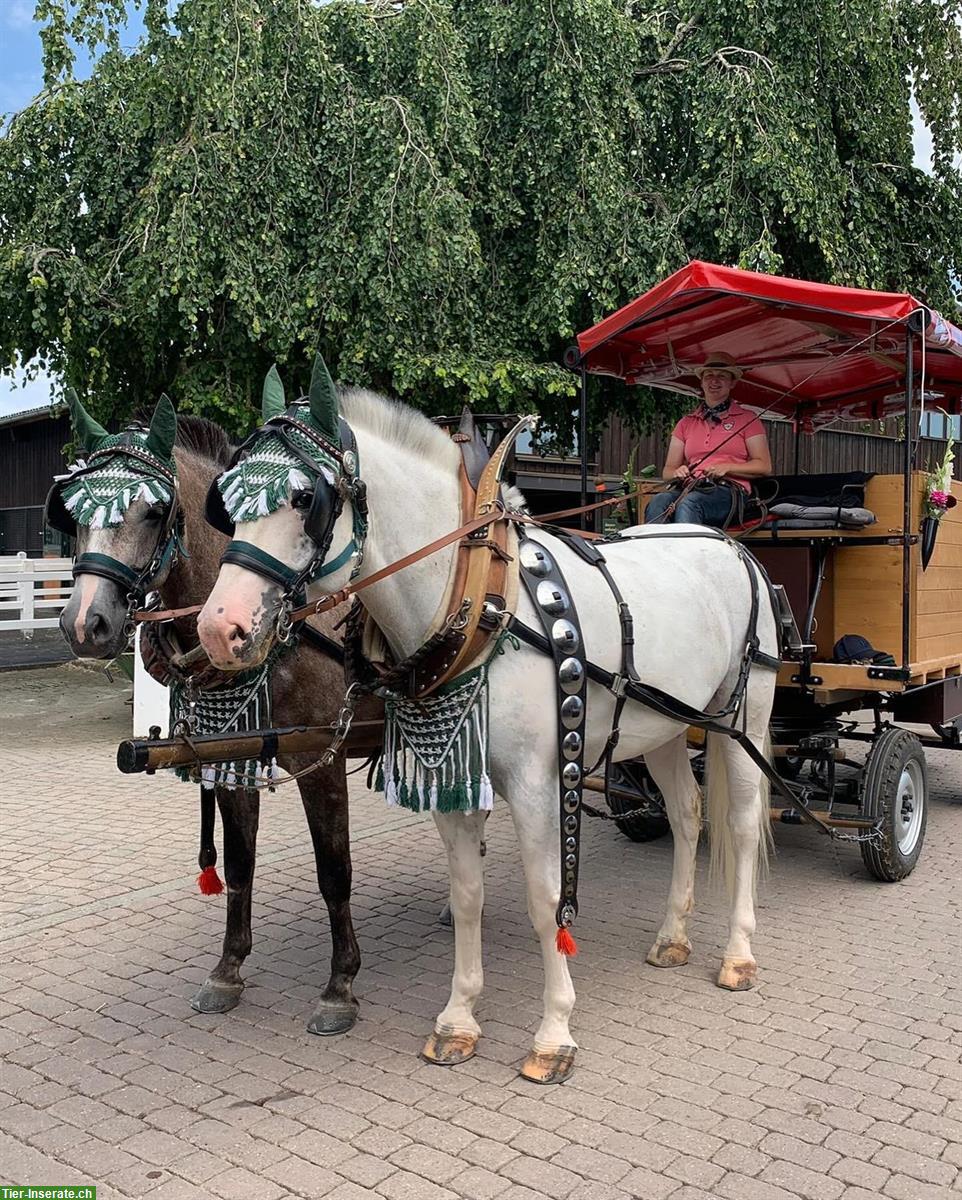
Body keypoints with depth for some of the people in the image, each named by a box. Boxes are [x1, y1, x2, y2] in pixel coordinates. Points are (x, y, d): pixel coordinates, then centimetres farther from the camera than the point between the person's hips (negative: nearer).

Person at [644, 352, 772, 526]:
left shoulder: (747, 419, 14)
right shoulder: (686, 423, 23)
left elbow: (764, 466, 7)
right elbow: (668, 470, 20)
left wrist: (726, 468, -8)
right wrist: (677, 472, -5)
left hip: (728, 490, -3)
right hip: (689, 489, 3)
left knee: (688, 503, -38)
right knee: (658, 501, -34)